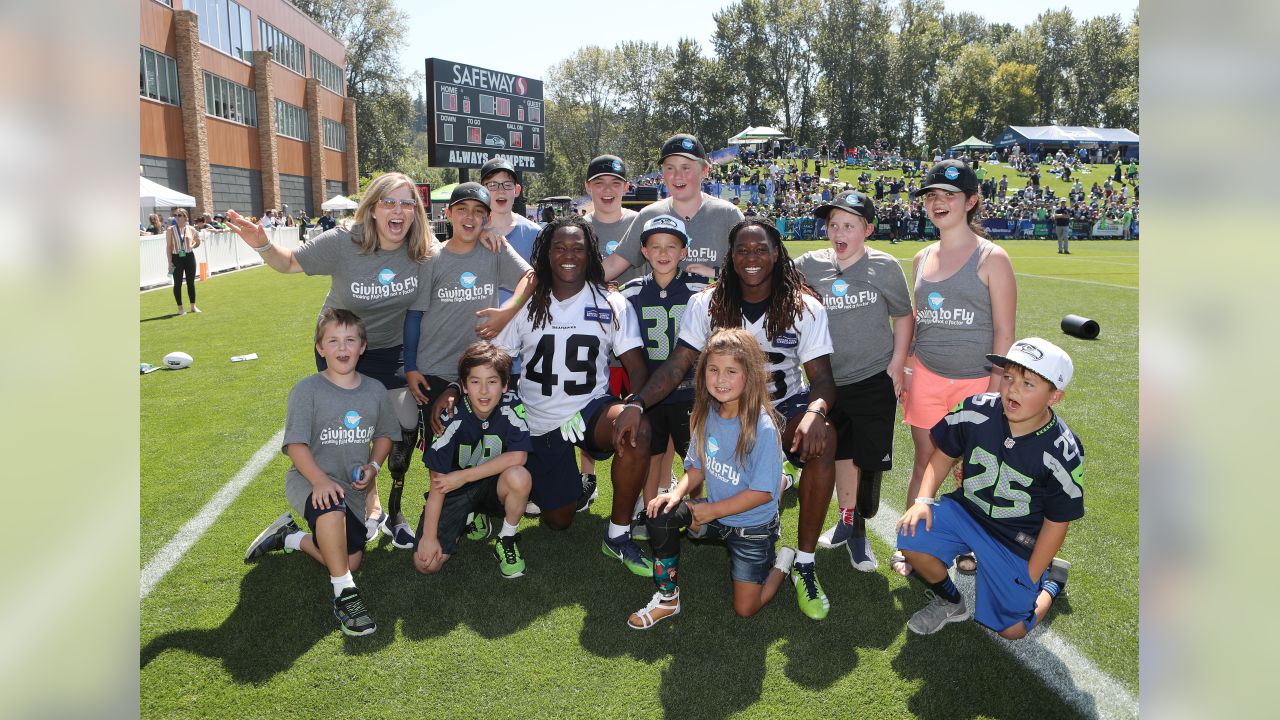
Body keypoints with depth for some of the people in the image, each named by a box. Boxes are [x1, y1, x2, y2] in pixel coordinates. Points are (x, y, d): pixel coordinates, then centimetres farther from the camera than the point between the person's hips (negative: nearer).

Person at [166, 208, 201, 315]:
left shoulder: (191, 229, 2)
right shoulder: (170, 230, -3)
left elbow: (198, 241, 18)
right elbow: (168, 246, -4)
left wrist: (192, 246, -2)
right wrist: (170, 262, -9)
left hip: (189, 257, 2)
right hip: (176, 258, -2)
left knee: (191, 282, 8)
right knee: (178, 283, 2)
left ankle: (193, 306, 19)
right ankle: (180, 308, 9)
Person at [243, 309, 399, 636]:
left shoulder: (375, 390, 2)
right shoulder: (307, 390, -11)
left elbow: (385, 434, 15)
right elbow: (296, 444, -15)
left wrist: (373, 466, -4)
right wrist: (320, 480, -30)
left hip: (352, 488, 5)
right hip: (308, 479, -5)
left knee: (350, 562, 3)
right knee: (333, 509, -40)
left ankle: (289, 537, 27)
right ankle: (344, 594, -25)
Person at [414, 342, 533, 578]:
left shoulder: (510, 406, -17)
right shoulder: (452, 418, -21)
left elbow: (517, 456, -25)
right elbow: (438, 481, -16)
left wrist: (463, 476, -23)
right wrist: (429, 536, -16)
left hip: (494, 487, 0)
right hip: (456, 491, 0)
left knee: (519, 476, -35)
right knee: (426, 563, -13)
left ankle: (507, 540, -7)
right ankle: (471, 517, 16)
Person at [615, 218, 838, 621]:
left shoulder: (804, 307, -9)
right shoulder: (707, 304, -6)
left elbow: (822, 378, -13)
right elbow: (677, 365, -12)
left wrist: (815, 410, -38)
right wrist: (636, 403, -30)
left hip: (786, 406, -2)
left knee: (823, 440, -34)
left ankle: (804, 565, -21)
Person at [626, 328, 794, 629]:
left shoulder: (763, 427, -26)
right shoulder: (707, 415, -7)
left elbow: (762, 492, -22)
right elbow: (698, 467, 4)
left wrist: (712, 510, -16)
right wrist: (678, 492, -16)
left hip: (753, 527, -5)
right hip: (713, 513, 5)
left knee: (745, 609, -1)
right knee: (660, 513, -20)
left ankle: (782, 562, 29)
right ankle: (667, 598, -1)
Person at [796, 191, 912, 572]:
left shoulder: (885, 266, -8)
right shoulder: (810, 264, -4)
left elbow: (903, 316, 2)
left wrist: (896, 365, -3)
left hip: (875, 381, -2)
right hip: (830, 381, 2)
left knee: (870, 458, 4)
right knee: (841, 453, 15)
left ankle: (859, 529, 21)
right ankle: (846, 520, 33)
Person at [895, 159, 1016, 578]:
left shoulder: (991, 258, -5)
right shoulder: (921, 259, 9)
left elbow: (1004, 331, -7)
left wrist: (996, 389, -10)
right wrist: (902, 368, 11)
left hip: (975, 381, -4)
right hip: (926, 376, 4)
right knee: (924, 463, 9)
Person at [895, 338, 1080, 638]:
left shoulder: (1063, 454, -23)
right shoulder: (975, 411, -18)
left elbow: (1056, 523, -11)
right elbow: (944, 454, 0)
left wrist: (1028, 580, -6)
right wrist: (923, 500, -13)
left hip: (1018, 542, -2)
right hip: (965, 511, 3)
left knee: (1012, 630, 0)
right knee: (912, 535, -24)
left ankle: (1052, 580, 32)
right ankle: (950, 603, 6)